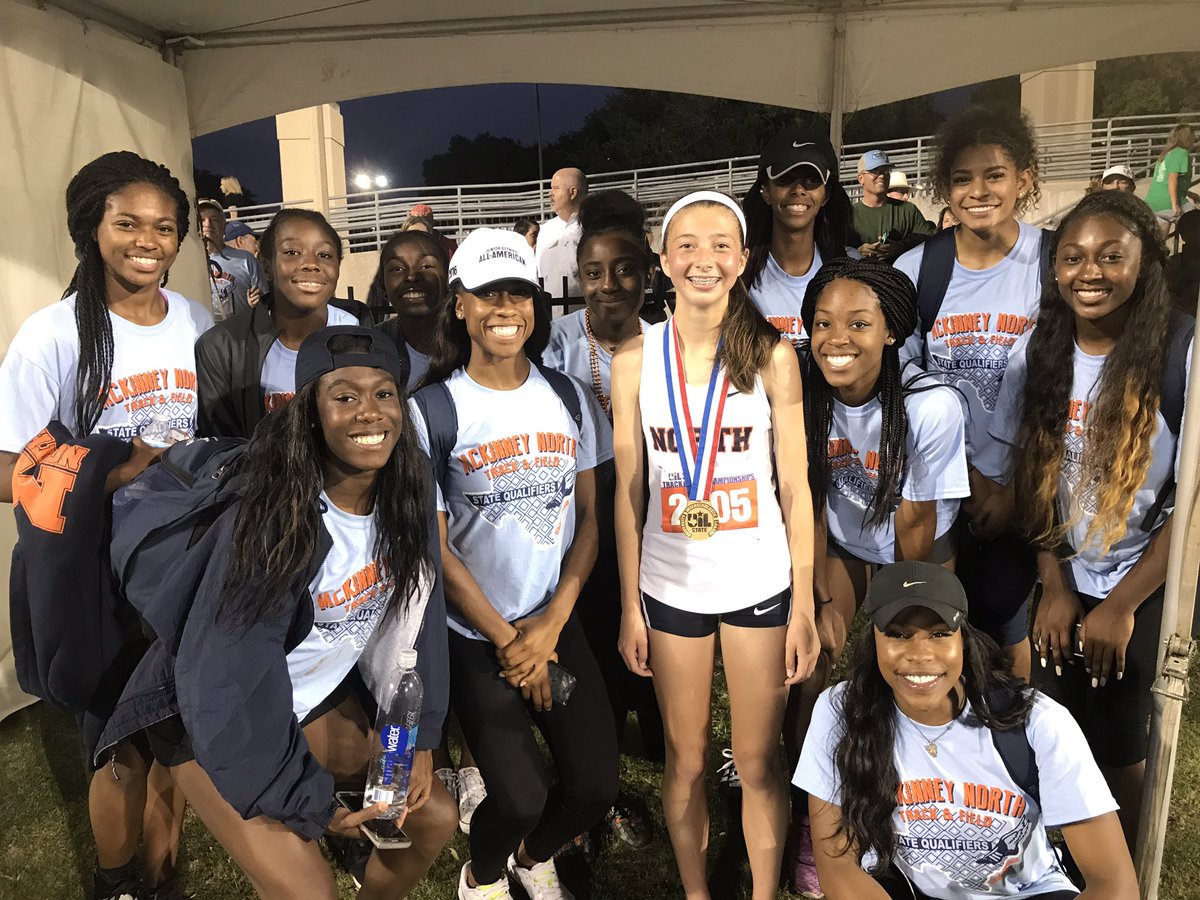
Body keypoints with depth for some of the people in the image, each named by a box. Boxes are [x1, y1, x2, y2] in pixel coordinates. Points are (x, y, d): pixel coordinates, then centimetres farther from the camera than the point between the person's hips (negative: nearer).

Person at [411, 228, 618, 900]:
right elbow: (434, 544, -8)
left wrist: (552, 624, -7)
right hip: (475, 635, -3)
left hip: (557, 625, 4)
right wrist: (507, 640, -7)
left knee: (597, 786, 2)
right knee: (520, 798, -9)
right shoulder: (434, 409, -9)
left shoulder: (568, 397, 3)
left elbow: (588, 517, 3)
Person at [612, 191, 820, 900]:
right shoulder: (636, 359, -2)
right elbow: (629, 492, 1)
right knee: (686, 761, 15)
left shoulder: (773, 354, -4)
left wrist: (804, 608, -3)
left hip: (759, 585, 0)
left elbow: (795, 487, -2)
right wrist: (630, 607, 1)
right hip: (670, 588, 1)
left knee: (759, 762, 11)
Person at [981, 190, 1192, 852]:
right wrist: (1054, 586, -2)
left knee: (1114, 742, 3)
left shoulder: (1182, 354, -15)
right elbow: (1028, 474, 1)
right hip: (1065, 581, 3)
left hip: (1148, 586, -3)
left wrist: (1122, 606, -10)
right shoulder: (1040, 351, -3)